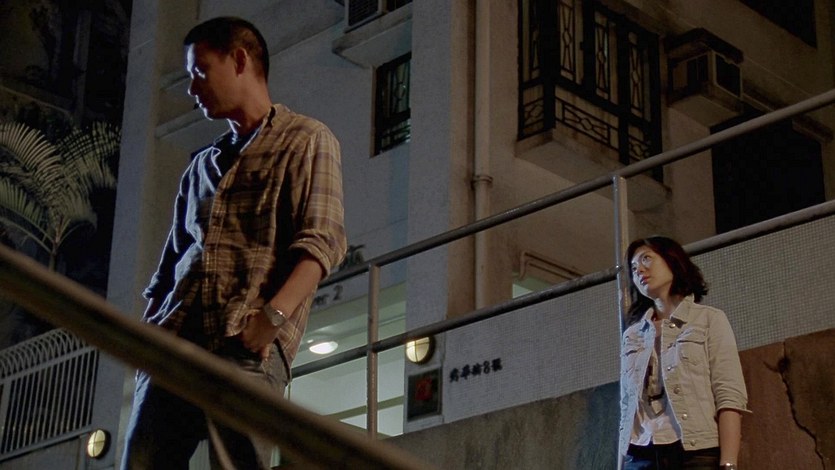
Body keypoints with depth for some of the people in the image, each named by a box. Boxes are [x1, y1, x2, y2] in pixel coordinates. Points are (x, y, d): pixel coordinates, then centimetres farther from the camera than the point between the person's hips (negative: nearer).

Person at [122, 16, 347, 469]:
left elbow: (321, 241, -5)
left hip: (247, 347, -6)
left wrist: (272, 316, -19)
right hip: (173, 343, 6)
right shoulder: (202, 165, 28)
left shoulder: (306, 140, 8)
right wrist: (147, 329, 8)